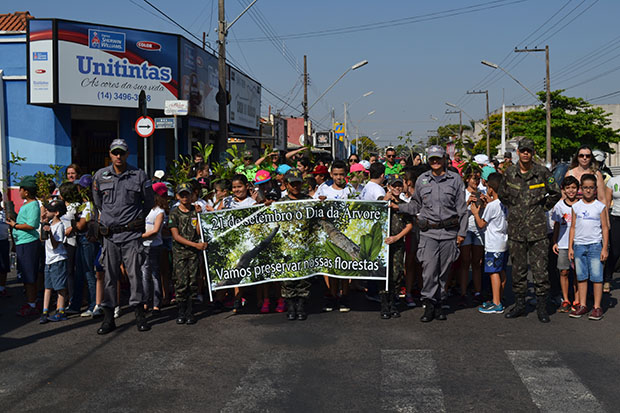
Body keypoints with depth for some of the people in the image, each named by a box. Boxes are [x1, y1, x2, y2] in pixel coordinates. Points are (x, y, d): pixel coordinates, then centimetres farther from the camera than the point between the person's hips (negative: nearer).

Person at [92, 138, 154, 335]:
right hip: (110, 233, 2)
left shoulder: (139, 175, -1)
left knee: (135, 274, 1)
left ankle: (140, 315, 11)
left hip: (132, 233, -2)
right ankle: (108, 318, 12)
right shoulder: (100, 175, 4)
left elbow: (149, 201, 10)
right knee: (109, 276, 5)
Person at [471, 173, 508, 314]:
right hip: (504, 243, 9)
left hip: (493, 245, -9)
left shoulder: (492, 206, -16)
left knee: (494, 272, -6)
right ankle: (499, 299, 22)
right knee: (501, 272, 13)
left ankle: (496, 304, -6)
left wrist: (476, 213, 3)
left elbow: (481, 224, -11)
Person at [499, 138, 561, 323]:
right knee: (518, 269, 9)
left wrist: (543, 207, 5)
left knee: (540, 269, -1)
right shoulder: (510, 173, 4)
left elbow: (555, 193, 7)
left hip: (537, 228, -2)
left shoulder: (542, 172, -3)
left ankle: (541, 306, 10)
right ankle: (520, 304, 20)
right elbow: (503, 195, 19)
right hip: (516, 228, 2)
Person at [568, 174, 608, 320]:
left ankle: (597, 307, 5)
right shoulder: (576, 207, 7)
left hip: (595, 245, -2)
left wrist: (604, 248, -4)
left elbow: (605, 228, 2)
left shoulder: (600, 206, 1)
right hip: (579, 246, 2)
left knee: (596, 277, -2)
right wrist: (570, 247, 6)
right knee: (581, 277, 6)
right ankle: (582, 306, 14)